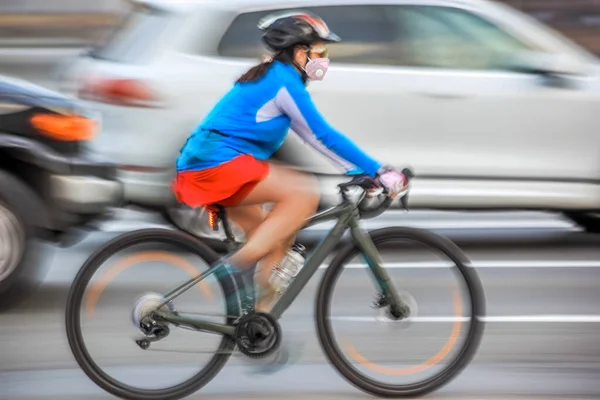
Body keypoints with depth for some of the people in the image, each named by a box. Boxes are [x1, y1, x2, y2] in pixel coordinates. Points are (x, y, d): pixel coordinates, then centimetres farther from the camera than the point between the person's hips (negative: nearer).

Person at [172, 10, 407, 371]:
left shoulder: (271, 78, 19)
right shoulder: (284, 81, -11)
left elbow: (314, 138, 23)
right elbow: (324, 135, -13)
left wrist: (361, 171, 20)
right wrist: (379, 171, -10)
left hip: (204, 168, 10)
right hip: (220, 165, -10)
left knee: (277, 238, 16)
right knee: (306, 192, -19)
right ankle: (239, 265, -20)